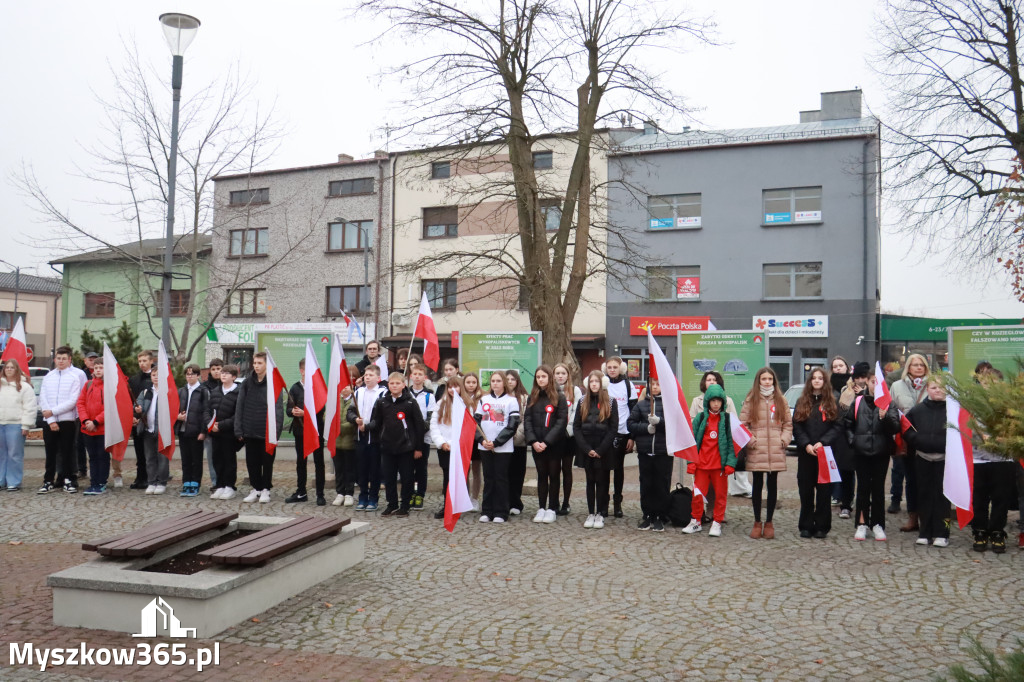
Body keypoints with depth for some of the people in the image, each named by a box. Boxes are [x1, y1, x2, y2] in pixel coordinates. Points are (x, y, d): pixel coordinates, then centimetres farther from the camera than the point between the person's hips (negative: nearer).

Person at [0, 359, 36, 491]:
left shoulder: (24, 386, -1)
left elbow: (29, 408, -7)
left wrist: (26, 426, -12)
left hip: (15, 425, -5)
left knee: (15, 455, -2)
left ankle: (14, 482, 3)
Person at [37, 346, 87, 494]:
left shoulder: (75, 376, -3)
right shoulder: (48, 377, 8)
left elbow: (73, 401, -10)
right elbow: (43, 400, 2)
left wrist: (52, 411, -10)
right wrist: (51, 420, -7)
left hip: (68, 420, -3)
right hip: (49, 421, 3)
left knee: (67, 452, 3)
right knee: (50, 452, 9)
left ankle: (69, 481, 11)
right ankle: (48, 481, 16)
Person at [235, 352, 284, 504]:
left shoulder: (274, 383, -6)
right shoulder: (247, 383, 6)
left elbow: (278, 408, -9)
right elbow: (240, 406, 7)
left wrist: (276, 430, -16)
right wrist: (239, 429, 2)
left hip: (267, 432, -4)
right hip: (250, 431, 4)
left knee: (267, 461, 5)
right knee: (252, 461, 10)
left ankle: (265, 489, 17)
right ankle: (256, 488, 22)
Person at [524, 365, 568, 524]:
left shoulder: (559, 398, -3)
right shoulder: (532, 398, 8)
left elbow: (561, 422, -10)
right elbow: (527, 421, 3)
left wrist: (546, 442, -17)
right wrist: (533, 441, -11)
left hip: (554, 444, -3)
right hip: (536, 444, 3)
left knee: (553, 475, 4)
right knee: (541, 475, 9)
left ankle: (552, 509, 10)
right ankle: (541, 508, 14)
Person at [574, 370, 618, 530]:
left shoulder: (611, 402, -1)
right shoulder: (583, 401, 6)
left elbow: (613, 428, -5)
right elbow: (576, 427, 3)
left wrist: (600, 450, -12)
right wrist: (587, 449, -8)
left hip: (604, 451, -2)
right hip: (586, 449, 2)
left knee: (602, 481, 3)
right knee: (590, 481, 8)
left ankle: (600, 514, 11)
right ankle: (590, 514, 14)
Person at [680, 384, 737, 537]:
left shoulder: (728, 419, 2)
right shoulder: (700, 418, 5)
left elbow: (731, 441, -1)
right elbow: (693, 440, 5)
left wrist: (730, 462, -10)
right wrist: (691, 461, -2)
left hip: (720, 464, -1)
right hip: (701, 462, 1)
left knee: (720, 494, 6)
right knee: (697, 494, 4)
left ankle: (717, 523, 18)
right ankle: (696, 522, 19)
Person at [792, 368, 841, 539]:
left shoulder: (832, 402, 6)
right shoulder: (801, 402, 9)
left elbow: (838, 427, -2)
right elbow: (796, 426, 3)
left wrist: (822, 443, -14)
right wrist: (806, 444, -11)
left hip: (826, 452, -1)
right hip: (805, 453, 1)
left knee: (824, 490, 1)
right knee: (805, 490, 3)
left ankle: (822, 526, 7)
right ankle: (806, 526, 10)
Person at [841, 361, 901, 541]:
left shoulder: (888, 403, -2)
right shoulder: (858, 402, 2)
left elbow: (895, 428, -10)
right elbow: (847, 423, 15)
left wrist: (885, 417, -27)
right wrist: (852, 439, 4)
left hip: (881, 452, -1)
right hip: (861, 452, 1)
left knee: (878, 487, 5)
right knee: (863, 487, 5)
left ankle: (878, 524, 14)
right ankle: (862, 524, 11)